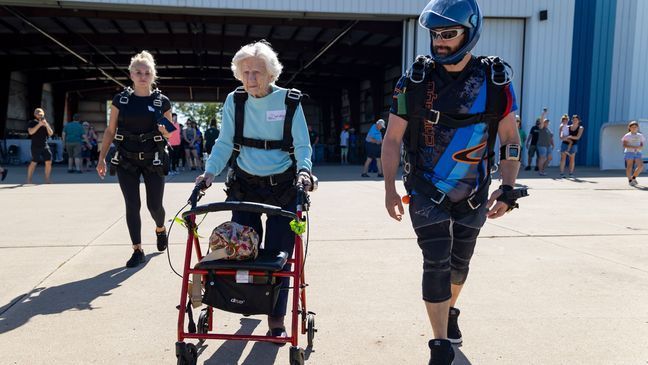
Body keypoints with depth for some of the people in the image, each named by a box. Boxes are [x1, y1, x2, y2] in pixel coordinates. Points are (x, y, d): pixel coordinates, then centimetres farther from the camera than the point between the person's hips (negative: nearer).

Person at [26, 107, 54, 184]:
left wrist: (46, 125, -10)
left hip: (45, 146, 4)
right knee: (33, 163, -4)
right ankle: (28, 180, 6)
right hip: (35, 146, -4)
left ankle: (47, 180, 6)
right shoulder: (31, 123, 2)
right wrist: (39, 124, -20)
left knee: (49, 162, -3)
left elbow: (51, 133, 4)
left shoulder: (46, 123, 14)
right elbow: (31, 132, -16)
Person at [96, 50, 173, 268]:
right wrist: (102, 158, 2)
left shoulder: (162, 101, 0)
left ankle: (160, 229, 37)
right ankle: (137, 250, 9)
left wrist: (165, 130, -17)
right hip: (126, 161, 1)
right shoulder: (120, 100, 2)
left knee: (154, 205, 3)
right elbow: (110, 131, 6)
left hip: (153, 161, -1)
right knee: (132, 205, -1)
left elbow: (171, 134, 6)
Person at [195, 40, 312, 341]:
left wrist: (304, 170, -25)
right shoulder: (235, 101, 0)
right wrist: (210, 172, -13)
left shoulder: (289, 101, -6)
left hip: (283, 187, -2)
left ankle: (276, 319, 14)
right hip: (244, 186, 2)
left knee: (278, 253, -2)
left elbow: (302, 145, -6)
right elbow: (224, 143, 2)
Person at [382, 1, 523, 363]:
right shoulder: (416, 80, -10)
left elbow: (510, 137, -1)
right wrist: (390, 189, -9)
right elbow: (392, 139, -6)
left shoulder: (495, 80, -7)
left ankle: (450, 311, 46)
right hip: (427, 193, -2)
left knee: (460, 263, 17)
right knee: (437, 265, -7)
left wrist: (508, 188, -8)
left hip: (473, 195, 2)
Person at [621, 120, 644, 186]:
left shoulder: (640, 136, 13)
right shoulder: (627, 136, 1)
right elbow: (624, 145, -8)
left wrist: (640, 147, -9)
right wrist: (634, 147, -18)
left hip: (638, 153, 4)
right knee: (629, 167, -6)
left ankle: (633, 177, 7)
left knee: (641, 166, -12)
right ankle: (630, 180, 7)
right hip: (629, 152, -3)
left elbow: (642, 146, 15)